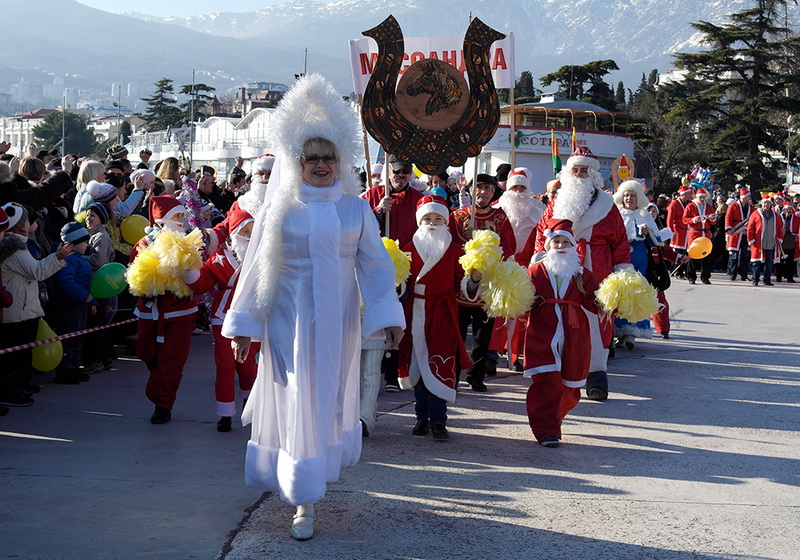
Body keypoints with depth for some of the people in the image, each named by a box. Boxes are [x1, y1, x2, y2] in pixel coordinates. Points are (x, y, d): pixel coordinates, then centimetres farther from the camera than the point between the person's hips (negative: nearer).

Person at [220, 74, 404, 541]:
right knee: (295, 403, 1)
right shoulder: (279, 209, -1)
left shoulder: (355, 207, 1)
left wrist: (388, 315, -3)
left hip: (337, 321, 1)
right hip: (289, 320, -1)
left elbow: (374, 263, 3)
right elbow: (256, 267, 2)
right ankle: (304, 501, 10)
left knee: (330, 399, 10)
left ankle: (320, 466, 30)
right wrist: (243, 323, 1)